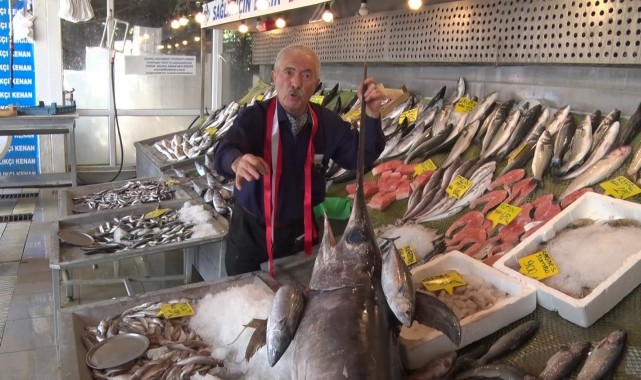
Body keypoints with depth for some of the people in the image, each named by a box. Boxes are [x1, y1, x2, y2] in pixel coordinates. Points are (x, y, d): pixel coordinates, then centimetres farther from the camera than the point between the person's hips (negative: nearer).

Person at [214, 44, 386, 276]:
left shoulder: (327, 122, -5)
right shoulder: (254, 117, -17)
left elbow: (362, 157, -4)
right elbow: (224, 152, -33)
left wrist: (372, 116, -21)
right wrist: (237, 162, -59)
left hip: (301, 232, 3)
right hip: (251, 231, -2)